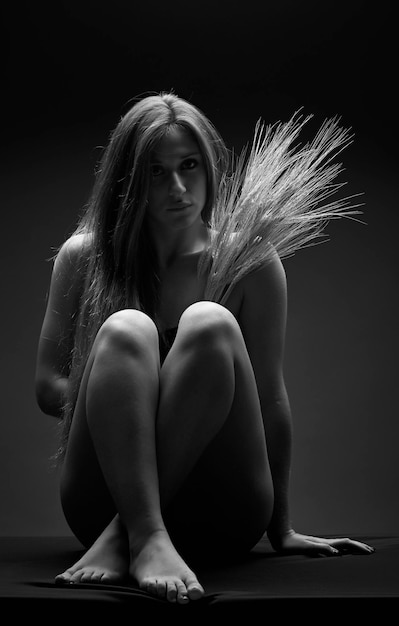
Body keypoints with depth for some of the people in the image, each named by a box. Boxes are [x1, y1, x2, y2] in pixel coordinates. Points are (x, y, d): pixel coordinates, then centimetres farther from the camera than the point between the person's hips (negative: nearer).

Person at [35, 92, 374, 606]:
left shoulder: (251, 265, 0)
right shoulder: (83, 257, 4)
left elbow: (270, 400, 0)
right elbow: (48, 388, 3)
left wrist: (281, 530, 2)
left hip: (219, 519, 0)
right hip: (101, 498, 1)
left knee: (209, 324, -25)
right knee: (124, 329, -24)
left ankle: (120, 539, -29)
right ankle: (148, 540, -38)